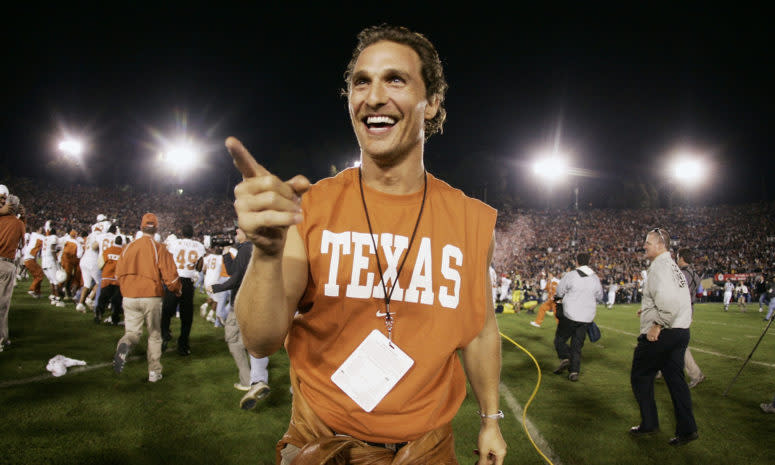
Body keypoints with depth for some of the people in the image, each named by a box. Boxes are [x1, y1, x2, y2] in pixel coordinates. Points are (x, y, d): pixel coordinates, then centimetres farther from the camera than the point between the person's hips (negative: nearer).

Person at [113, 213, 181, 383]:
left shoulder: (129, 247, 3)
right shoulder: (160, 249, -7)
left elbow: (119, 273, 11)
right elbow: (170, 276, -8)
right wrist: (177, 290, 12)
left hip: (129, 298, 2)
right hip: (152, 298, -2)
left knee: (132, 332, 12)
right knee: (154, 335, 13)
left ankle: (124, 345, -23)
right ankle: (154, 372, 17)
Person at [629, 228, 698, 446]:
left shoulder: (660, 266, -15)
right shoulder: (673, 266, 15)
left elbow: (668, 300, -29)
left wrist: (657, 325, -21)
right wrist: (649, 310, 22)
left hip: (662, 335, -9)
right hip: (681, 332, 9)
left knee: (640, 376, 5)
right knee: (675, 378, 13)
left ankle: (649, 423, 13)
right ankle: (687, 429, 15)